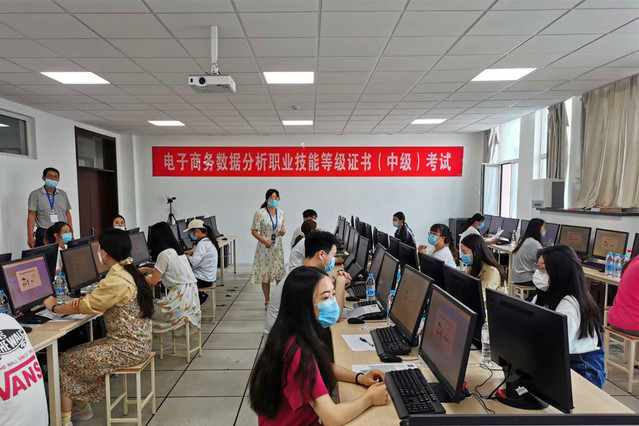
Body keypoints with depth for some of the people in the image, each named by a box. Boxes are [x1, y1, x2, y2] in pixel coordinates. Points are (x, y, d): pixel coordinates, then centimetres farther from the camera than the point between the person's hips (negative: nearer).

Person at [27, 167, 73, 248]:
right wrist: (30, 237, -11)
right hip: (44, 235, -3)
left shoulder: (63, 194, 13)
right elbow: (31, 216, -3)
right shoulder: (35, 195, 2)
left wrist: (71, 234, 11)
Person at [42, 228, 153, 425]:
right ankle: (82, 407, 25)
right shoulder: (128, 273, 7)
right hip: (136, 342, 9)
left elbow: (86, 307, -12)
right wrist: (85, 299, -2)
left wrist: (54, 307, 5)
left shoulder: (116, 281, -23)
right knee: (78, 353, 16)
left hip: (127, 347, -9)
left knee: (67, 361, 4)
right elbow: (100, 301, 17)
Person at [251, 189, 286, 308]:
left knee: (280, 274, 2)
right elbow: (254, 231, -8)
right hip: (264, 247, -3)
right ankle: (267, 300, 21)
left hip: (278, 247, 3)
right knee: (265, 275, 6)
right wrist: (265, 241, -20)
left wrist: (283, 231, -9)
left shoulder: (281, 213, 5)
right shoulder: (259, 213, -9)